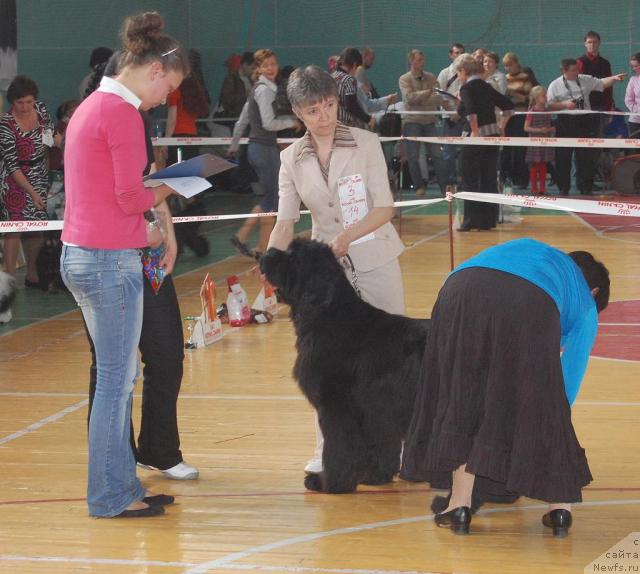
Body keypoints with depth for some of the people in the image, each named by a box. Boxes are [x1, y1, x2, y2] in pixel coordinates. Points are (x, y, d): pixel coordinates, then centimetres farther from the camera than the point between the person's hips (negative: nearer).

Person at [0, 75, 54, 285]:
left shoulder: (40, 108, -5)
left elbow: (50, 136, 15)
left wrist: (48, 165, 10)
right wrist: (32, 192, -27)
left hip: (40, 177, 6)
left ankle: (32, 274, 21)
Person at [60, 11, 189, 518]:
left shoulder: (92, 106, 16)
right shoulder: (122, 113, -15)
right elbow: (131, 198, -17)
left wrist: (144, 237, 12)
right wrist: (166, 189, 3)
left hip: (81, 256, 10)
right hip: (110, 261, -10)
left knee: (120, 373, 16)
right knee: (117, 378, -2)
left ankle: (122, 484, 22)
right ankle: (110, 495, 5)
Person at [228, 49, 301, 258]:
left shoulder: (258, 89, 16)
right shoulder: (265, 90, -13)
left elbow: (241, 122, 20)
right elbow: (269, 123, -21)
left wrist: (234, 146, 26)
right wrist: (291, 122, -6)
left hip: (256, 147, 9)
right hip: (265, 148, -9)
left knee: (270, 198, 13)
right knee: (272, 199, -1)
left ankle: (241, 236, 10)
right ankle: (264, 249, 4)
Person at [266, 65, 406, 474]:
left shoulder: (366, 144, -8)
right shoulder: (293, 159, 0)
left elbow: (384, 208, -12)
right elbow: (285, 222, -6)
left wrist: (349, 235, -28)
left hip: (375, 259, -2)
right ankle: (328, 451, 9)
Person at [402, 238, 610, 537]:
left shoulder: (531, 250, 45)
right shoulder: (585, 303, 34)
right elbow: (569, 381, 35)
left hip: (460, 291, 3)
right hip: (529, 304, -2)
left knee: (460, 400, 16)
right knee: (537, 406, 15)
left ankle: (460, 506, 15)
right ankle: (560, 506, 24)